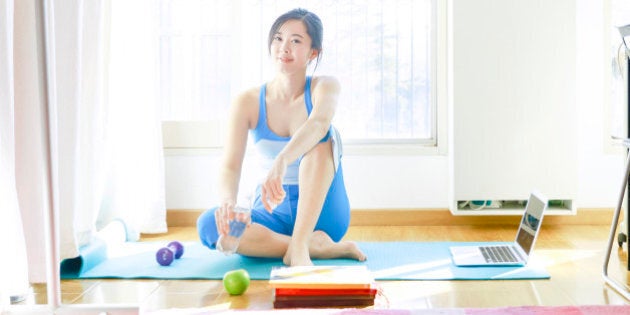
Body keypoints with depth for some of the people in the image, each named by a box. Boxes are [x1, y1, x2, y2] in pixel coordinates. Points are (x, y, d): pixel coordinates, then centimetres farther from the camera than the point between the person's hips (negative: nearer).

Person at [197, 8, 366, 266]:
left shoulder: (323, 87, -8)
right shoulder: (248, 102, -5)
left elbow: (318, 124, -32)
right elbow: (231, 166, -15)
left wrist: (281, 162, -52)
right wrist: (228, 201, -39)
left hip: (320, 213, -2)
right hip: (275, 215, 2)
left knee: (322, 135, -27)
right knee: (209, 224, -27)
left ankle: (300, 246, -34)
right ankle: (322, 248, -24)